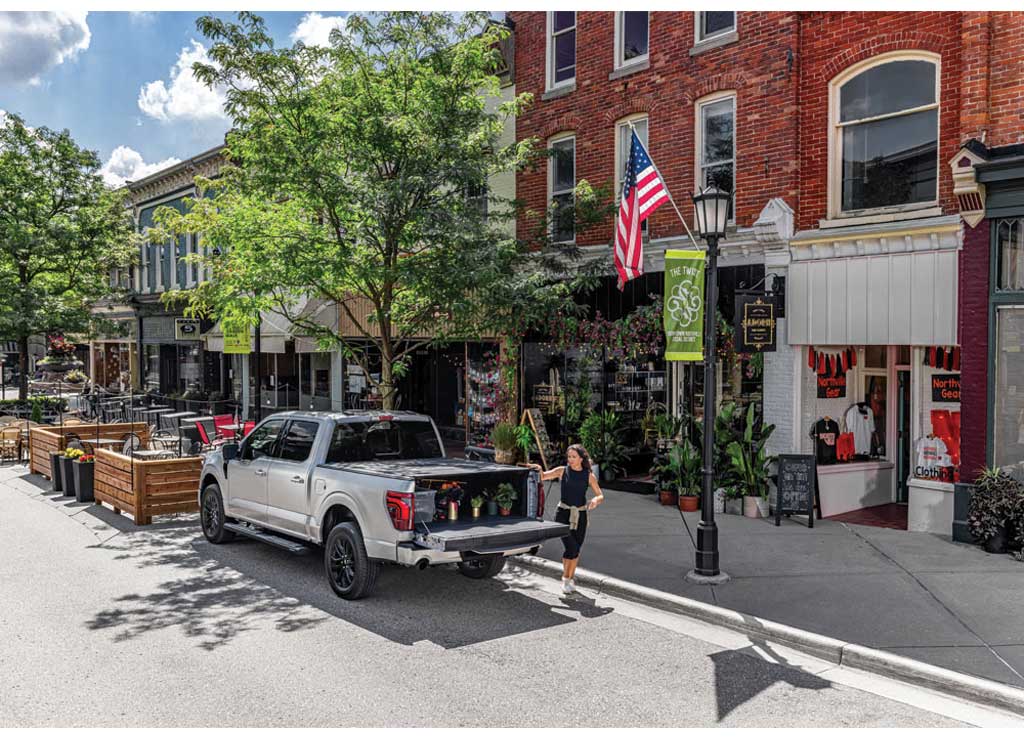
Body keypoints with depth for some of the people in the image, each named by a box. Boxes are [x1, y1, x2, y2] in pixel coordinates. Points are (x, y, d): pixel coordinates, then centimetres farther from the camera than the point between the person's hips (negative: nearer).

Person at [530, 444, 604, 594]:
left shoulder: (589, 475, 1)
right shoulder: (562, 470, -1)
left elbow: (601, 496, 1)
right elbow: (543, 476, -9)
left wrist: (596, 500, -21)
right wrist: (539, 469, -30)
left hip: (580, 515, 2)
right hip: (563, 513, -2)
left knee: (576, 550, 8)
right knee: (571, 548, -15)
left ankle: (570, 578, 29)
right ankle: (566, 578, 6)